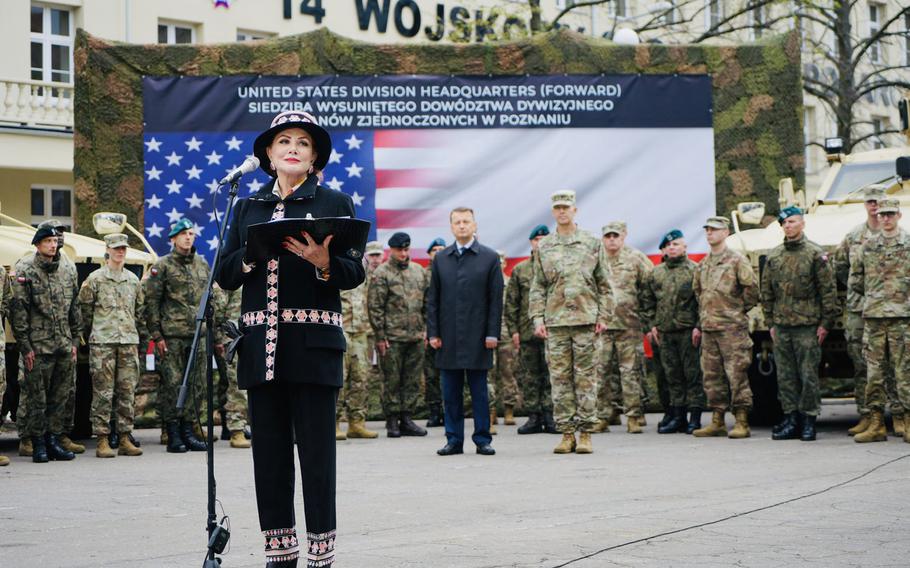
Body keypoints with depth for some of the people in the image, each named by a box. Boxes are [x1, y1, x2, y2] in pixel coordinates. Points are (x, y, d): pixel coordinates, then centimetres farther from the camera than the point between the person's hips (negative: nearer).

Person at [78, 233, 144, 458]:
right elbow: (84, 307, 3)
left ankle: (125, 439, 10)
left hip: (129, 342, 5)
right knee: (103, 393, -5)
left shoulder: (133, 280, 15)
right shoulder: (95, 279, 0)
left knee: (127, 392, 5)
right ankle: (102, 441, -3)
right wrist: (93, 330, 7)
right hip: (102, 343, -5)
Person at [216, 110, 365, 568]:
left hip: (313, 345, -3)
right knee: (268, 452, 5)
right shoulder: (247, 207, 16)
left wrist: (323, 262, -19)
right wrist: (255, 252, -8)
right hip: (260, 345, 4)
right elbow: (225, 275, 10)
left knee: (316, 452, -4)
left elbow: (355, 273, 0)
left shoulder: (335, 204, 7)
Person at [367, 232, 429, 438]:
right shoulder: (381, 274, -4)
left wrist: (425, 329, 11)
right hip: (392, 338, -5)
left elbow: (427, 303, 18)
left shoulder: (419, 271, 13)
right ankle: (392, 422, 5)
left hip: (416, 337, 5)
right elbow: (374, 307, -7)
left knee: (413, 381, 7)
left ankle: (406, 419, 14)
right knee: (392, 380, -1)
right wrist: (380, 336, -10)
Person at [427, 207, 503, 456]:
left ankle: (482, 439, 8)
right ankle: (454, 440, 11)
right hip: (448, 338, 3)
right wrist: (433, 332, 2)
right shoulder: (440, 259, 10)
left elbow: (496, 299, 0)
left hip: (477, 337, -2)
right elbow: (432, 298, 10)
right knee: (451, 393, 5)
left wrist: (492, 333, -7)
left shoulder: (490, 257, 3)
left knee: (479, 391, 2)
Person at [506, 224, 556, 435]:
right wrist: (513, 330, 3)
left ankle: (550, 416, 3)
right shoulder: (520, 270, 11)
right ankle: (534, 417, 10)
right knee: (528, 377, 4)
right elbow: (511, 303, 10)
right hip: (527, 331, 2)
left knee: (552, 375, -2)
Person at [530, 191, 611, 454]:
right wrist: (537, 318, 1)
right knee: (560, 378, 2)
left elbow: (604, 284, 6)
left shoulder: (592, 243, 6)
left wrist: (603, 316, -1)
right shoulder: (544, 247, 10)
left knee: (586, 378, -1)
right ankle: (567, 434, 7)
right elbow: (537, 287, 10)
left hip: (586, 319, -2)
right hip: (555, 322, 2)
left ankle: (585, 434, 3)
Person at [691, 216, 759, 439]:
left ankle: (742, 423, -5)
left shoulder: (737, 260, -4)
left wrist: (740, 309, 0)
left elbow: (752, 288, -7)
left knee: (737, 375, -7)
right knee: (712, 376, 7)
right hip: (708, 328, 7)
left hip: (732, 328, -7)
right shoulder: (703, 265, 17)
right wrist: (699, 324, 20)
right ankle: (717, 422, 13)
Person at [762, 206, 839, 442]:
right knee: (785, 376, 7)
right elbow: (767, 292, 16)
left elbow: (828, 290, -3)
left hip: (807, 325, -5)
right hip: (781, 327, 5)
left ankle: (808, 420, 4)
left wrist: (825, 323, -7)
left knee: (808, 375, -3)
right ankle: (791, 420, 13)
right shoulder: (773, 256, 11)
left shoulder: (816, 254, -2)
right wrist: (770, 323, 11)